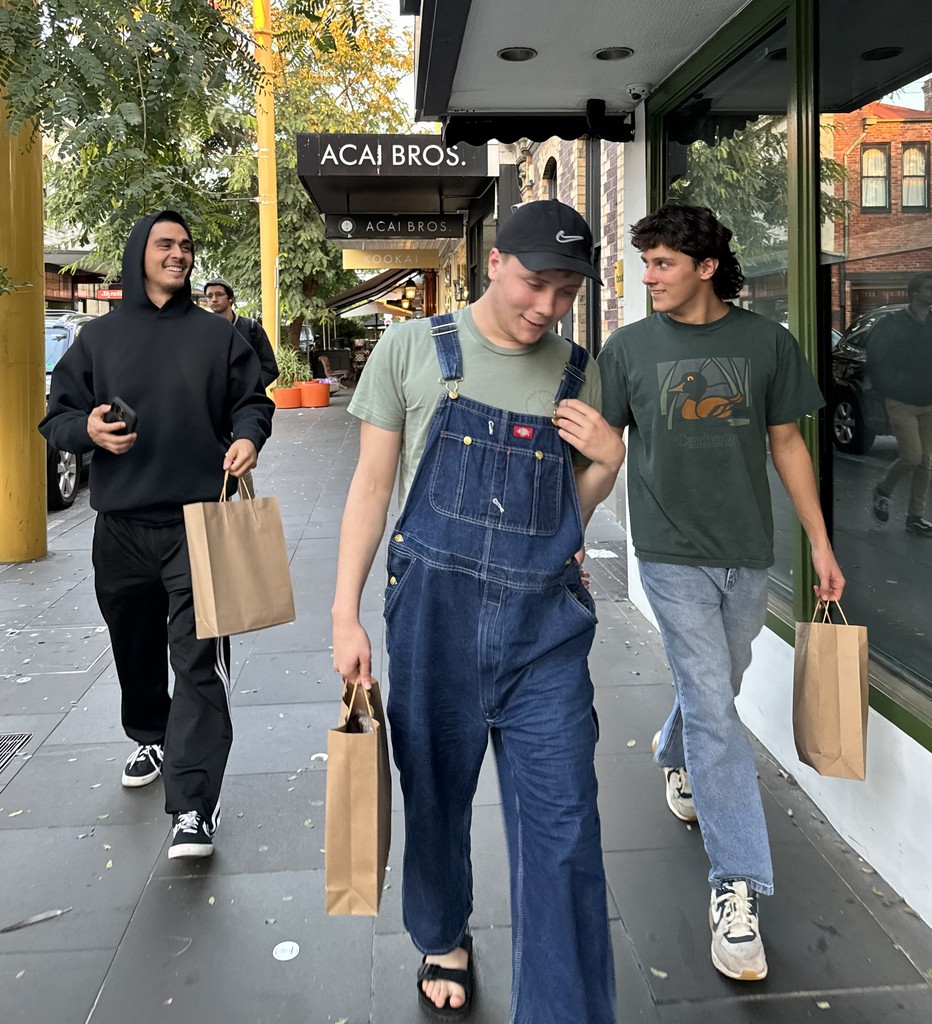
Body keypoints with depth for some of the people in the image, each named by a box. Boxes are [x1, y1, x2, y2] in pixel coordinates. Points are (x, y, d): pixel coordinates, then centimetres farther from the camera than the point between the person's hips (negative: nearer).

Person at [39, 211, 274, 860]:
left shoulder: (218, 334, 7)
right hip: (121, 526, 3)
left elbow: (252, 401, 13)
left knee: (198, 660, -10)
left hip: (198, 523, -2)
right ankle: (151, 740, 44)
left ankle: (194, 808, -9)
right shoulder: (99, 338, 10)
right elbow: (56, 419, 11)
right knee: (136, 649, 17)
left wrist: (248, 437, -10)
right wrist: (88, 428, -13)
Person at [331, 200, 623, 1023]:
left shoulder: (578, 376, 7)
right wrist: (346, 614, -2)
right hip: (433, 615, -1)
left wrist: (607, 464, -6)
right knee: (435, 799, 17)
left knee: (563, 832, 0)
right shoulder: (413, 349, 0)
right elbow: (372, 483, 2)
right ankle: (445, 940, 45)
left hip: (547, 625, 1)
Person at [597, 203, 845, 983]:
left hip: (747, 553, 3)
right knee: (715, 713, -6)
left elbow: (786, 442, 6)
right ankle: (738, 885, 3)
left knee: (715, 688, 20)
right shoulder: (629, 348, -3)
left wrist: (820, 542, 6)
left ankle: (674, 757, 53)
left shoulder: (766, 341, 1)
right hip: (673, 556, -3)